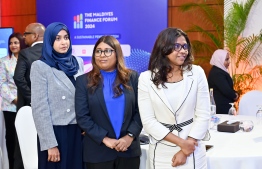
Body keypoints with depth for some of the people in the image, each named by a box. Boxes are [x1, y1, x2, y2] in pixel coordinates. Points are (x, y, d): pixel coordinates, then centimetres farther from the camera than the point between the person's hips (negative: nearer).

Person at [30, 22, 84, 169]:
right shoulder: (40, 66, -7)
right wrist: (50, 144, -13)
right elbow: (40, 109, -10)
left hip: (78, 131, 4)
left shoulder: (78, 62, 7)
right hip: (55, 131, -4)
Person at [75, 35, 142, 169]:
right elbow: (82, 117, -5)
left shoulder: (132, 77, 4)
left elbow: (140, 111, 1)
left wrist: (130, 136, -11)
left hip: (129, 149, 1)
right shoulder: (84, 81, 1)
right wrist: (104, 139, -13)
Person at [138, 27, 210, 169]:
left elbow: (203, 115, -5)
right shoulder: (146, 78, -6)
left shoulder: (197, 73, -4)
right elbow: (148, 121, -8)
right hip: (161, 152, 0)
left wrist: (185, 151, -9)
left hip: (192, 150, 0)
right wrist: (181, 142, -14)